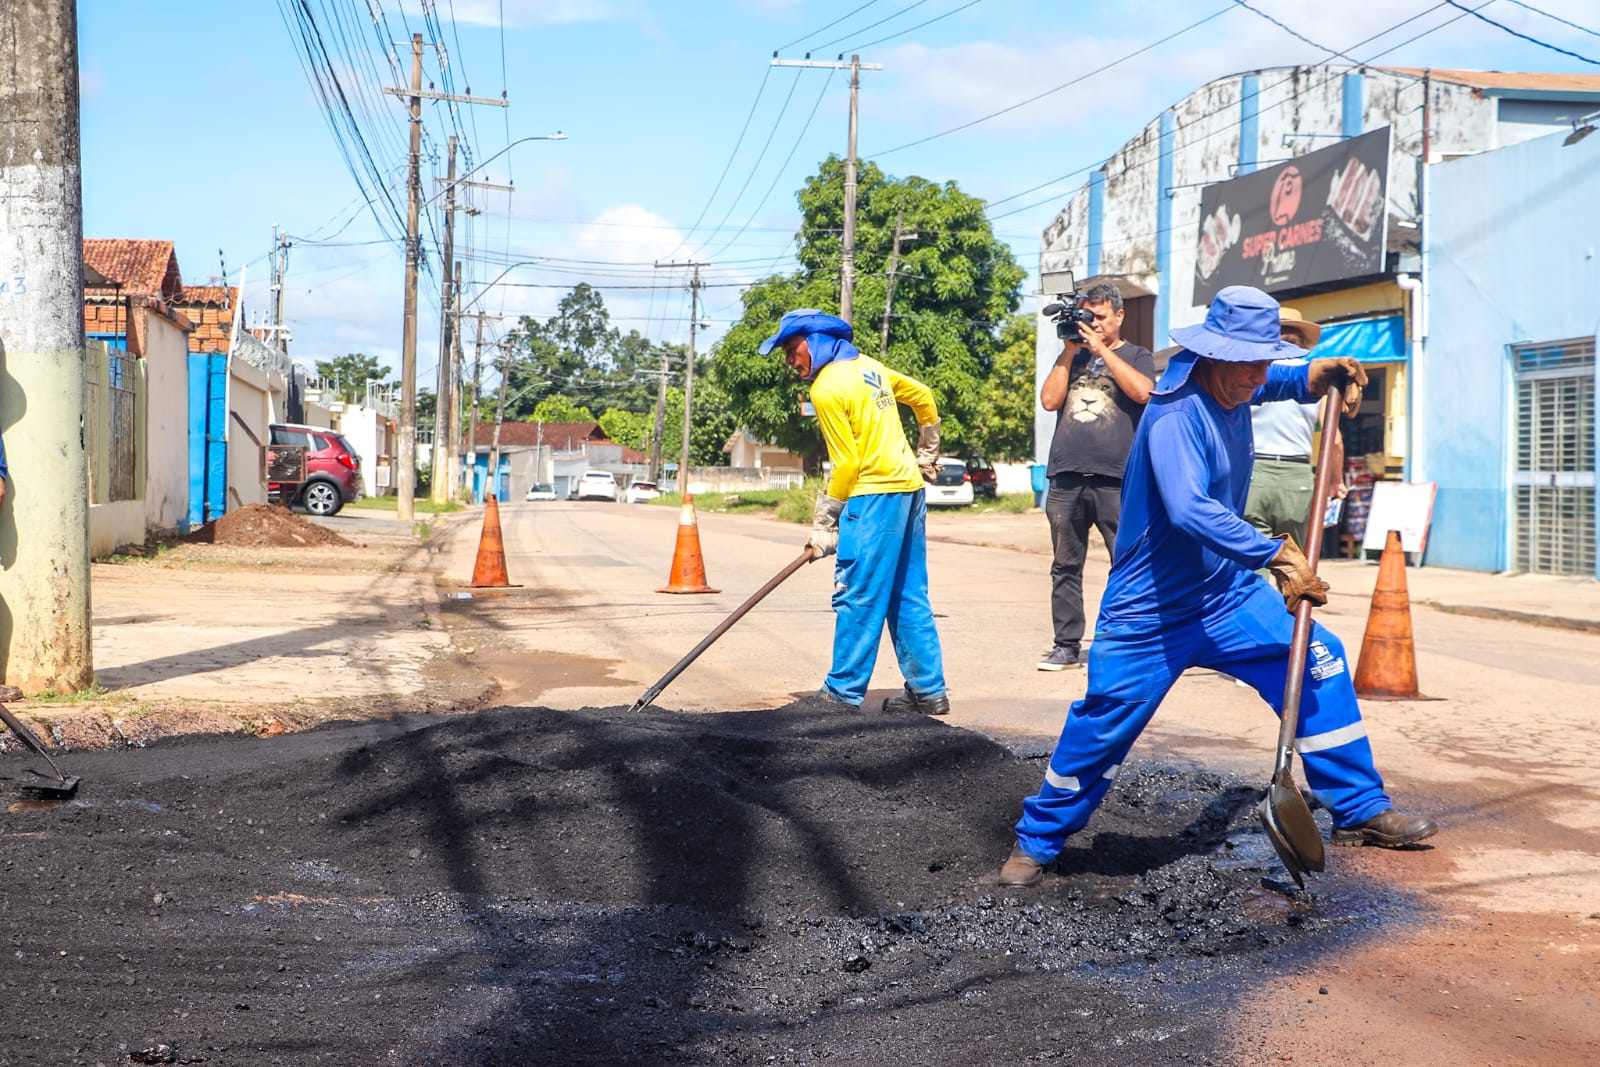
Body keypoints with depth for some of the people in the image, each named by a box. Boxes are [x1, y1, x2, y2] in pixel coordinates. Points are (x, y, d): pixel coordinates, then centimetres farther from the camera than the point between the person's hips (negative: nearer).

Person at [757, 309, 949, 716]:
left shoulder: (827, 389, -11)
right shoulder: (868, 366, 14)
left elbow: (846, 464, -12)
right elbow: (923, 398, 24)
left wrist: (824, 523, -4)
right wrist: (927, 456, 34)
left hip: (875, 493, -9)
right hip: (911, 486, 9)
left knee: (856, 595, -4)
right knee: (908, 596, 11)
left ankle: (844, 691, -1)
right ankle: (928, 691, 14)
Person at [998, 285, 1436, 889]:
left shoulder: (1233, 386, 0)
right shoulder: (1176, 416, -26)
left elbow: (1278, 381, 25)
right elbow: (1191, 510, -41)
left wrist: (1318, 375, 3)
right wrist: (1278, 555, -43)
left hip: (1228, 593, 8)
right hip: (1151, 610, -8)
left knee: (1320, 663, 0)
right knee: (1102, 726, -5)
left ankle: (1359, 813, 11)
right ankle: (1037, 842, 15)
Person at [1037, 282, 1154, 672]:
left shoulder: (1135, 356, 11)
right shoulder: (1072, 356, 20)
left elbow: (1142, 391, -10)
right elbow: (1049, 400, 7)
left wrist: (1102, 349, -7)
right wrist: (1070, 351, 2)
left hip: (1115, 479, -4)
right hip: (1066, 479, 4)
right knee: (1065, 567, 5)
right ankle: (1067, 646, 10)